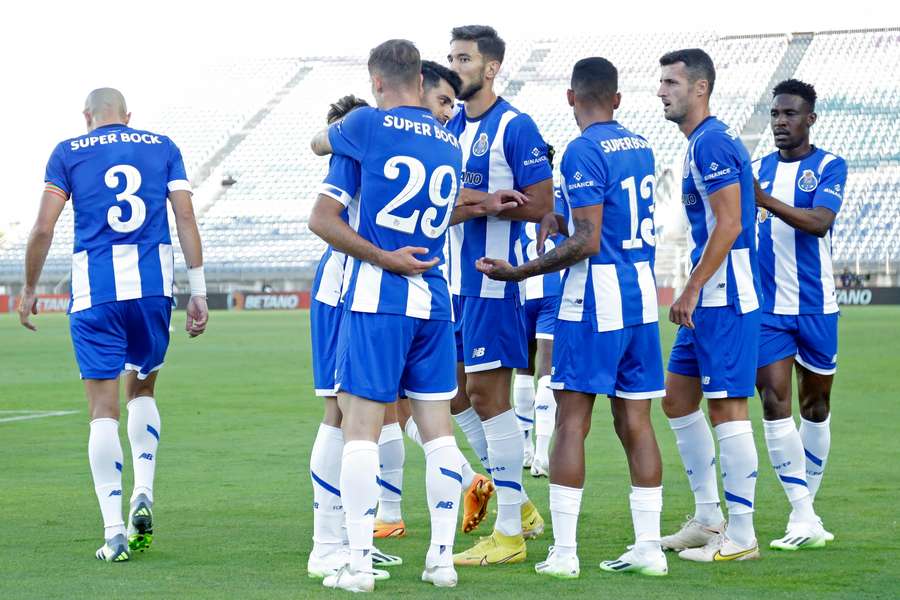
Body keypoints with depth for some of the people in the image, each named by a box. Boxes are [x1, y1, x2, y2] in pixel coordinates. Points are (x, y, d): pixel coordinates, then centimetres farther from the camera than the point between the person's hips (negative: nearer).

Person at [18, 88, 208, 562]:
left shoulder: (68, 152, 7)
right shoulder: (162, 147, 12)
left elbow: (43, 228, 0)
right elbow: (185, 218, 3)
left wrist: (28, 290, 10)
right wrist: (198, 290, 4)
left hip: (96, 289, -2)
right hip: (154, 284, 2)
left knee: (103, 408, 1)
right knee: (142, 390, 23)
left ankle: (114, 532, -3)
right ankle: (144, 496, 6)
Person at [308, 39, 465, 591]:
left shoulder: (369, 124, -4)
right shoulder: (451, 144, 11)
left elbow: (319, 145, 16)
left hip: (378, 299, -5)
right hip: (435, 302, 5)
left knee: (361, 428, -3)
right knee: (438, 429, 9)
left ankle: (360, 563, -5)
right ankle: (442, 557, 11)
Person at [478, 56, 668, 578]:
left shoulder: (584, 152, -12)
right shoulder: (641, 147, 11)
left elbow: (587, 243, -17)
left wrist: (519, 272, -13)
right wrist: (564, 223, 28)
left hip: (595, 298, -7)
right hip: (642, 293, 7)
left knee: (572, 423, -3)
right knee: (635, 422, 9)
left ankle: (563, 552, -4)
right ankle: (649, 546, 8)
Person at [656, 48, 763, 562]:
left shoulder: (712, 143, -14)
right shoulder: (705, 142, 17)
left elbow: (729, 224, -20)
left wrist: (691, 290, -19)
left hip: (725, 297, -11)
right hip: (710, 298, 11)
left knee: (727, 407, -7)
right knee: (678, 398, 14)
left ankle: (740, 536, -2)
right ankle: (708, 518, 21)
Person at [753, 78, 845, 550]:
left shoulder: (829, 167, -2)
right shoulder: (758, 169, 9)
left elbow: (819, 222, -20)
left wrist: (764, 200, -30)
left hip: (816, 306, -2)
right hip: (766, 307, 2)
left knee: (815, 405, 8)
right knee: (774, 402, -11)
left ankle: (808, 502, 24)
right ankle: (802, 516, -11)